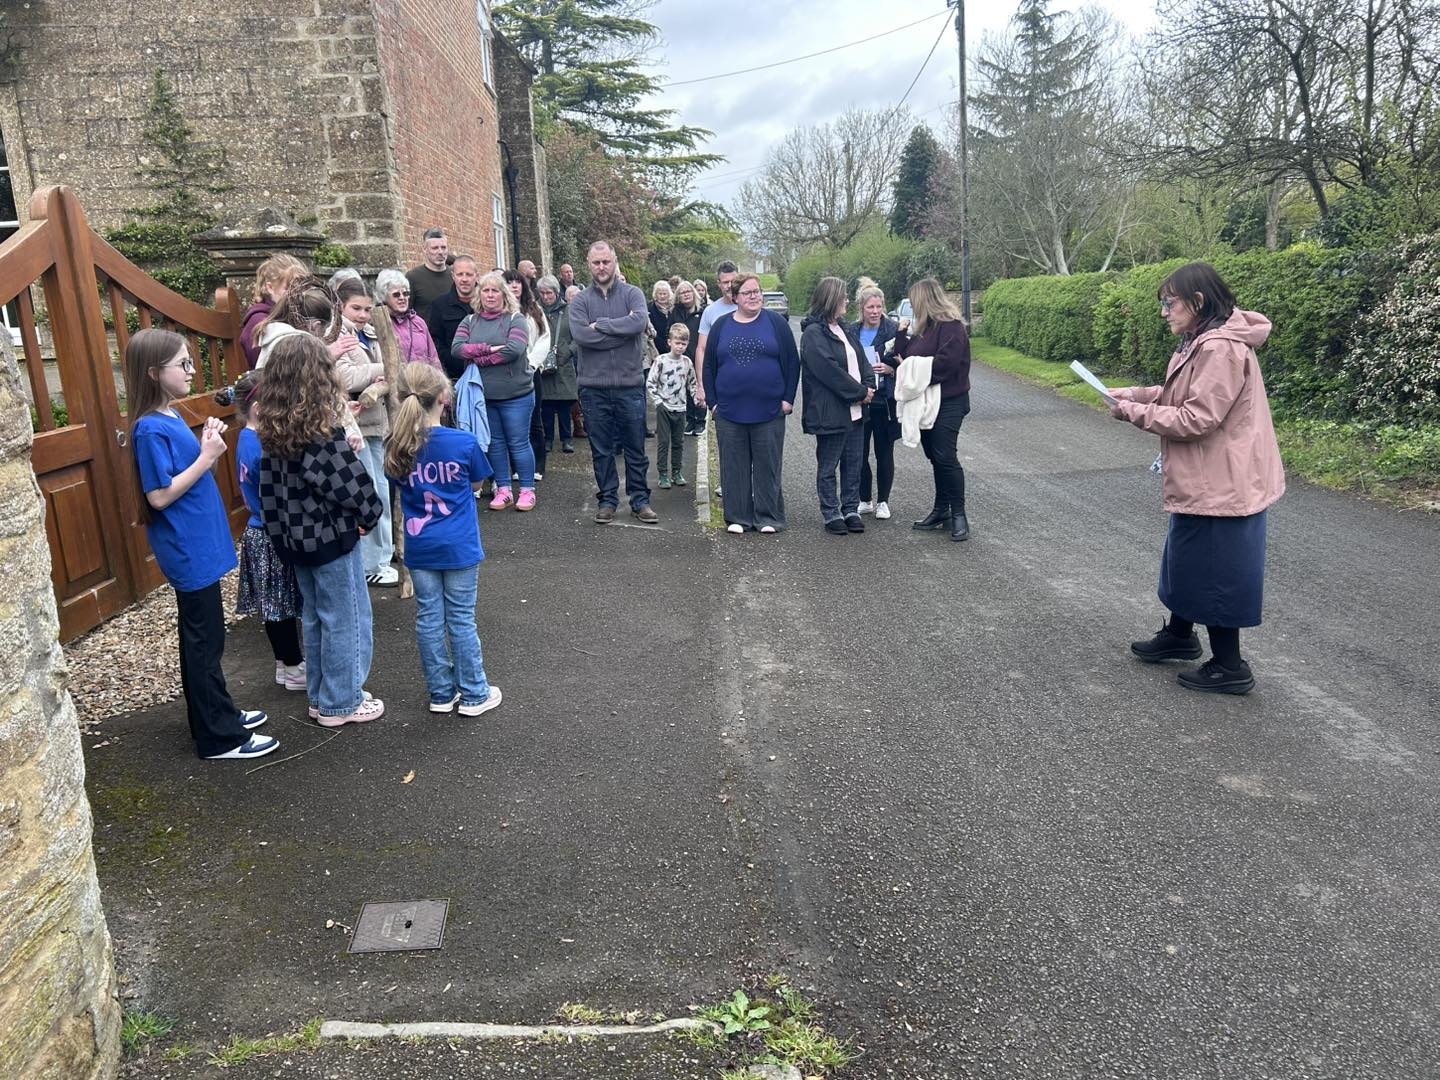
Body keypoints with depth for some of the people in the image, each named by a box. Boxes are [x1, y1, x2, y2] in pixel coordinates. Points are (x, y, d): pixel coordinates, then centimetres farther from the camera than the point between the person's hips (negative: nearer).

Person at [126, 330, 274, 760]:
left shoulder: (171, 417, 7)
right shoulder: (151, 428, -19)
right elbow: (159, 496, -21)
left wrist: (206, 446, 0)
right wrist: (207, 458, -20)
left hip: (198, 546, 9)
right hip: (188, 551, -9)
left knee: (202, 638, 19)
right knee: (205, 642, 0)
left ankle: (219, 714, 33)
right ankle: (220, 738, 10)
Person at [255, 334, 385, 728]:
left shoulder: (272, 431, 1)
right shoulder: (323, 433, -21)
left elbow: (270, 488, 8)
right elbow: (351, 484, -19)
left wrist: (280, 533, 14)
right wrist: (369, 515, -4)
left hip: (296, 540, 8)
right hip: (332, 538, -7)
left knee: (314, 618, 19)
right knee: (345, 621, 6)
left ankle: (321, 696, 31)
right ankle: (341, 703, 16)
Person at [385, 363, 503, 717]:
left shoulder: (397, 447, -6)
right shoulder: (463, 443, -15)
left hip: (419, 548, 3)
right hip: (458, 547, -3)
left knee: (429, 619, 11)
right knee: (461, 620, 6)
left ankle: (441, 693, 22)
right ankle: (474, 694, 16)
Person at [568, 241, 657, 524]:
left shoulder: (632, 294, 2)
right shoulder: (580, 302, 3)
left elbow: (640, 322, -19)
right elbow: (581, 335, -15)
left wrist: (601, 324, -14)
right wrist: (622, 328, -14)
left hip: (630, 385, -1)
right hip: (593, 387, 1)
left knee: (635, 448, 8)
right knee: (601, 450, 10)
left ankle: (640, 499, 20)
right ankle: (607, 499, 22)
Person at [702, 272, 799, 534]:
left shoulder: (776, 323, 2)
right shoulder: (721, 325, 7)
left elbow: (792, 362, 2)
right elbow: (709, 366, 9)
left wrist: (788, 398, -4)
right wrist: (712, 401, 3)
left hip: (769, 410, -1)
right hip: (730, 411, 2)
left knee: (767, 465, 4)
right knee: (734, 467, 6)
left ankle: (768, 517, 13)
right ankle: (737, 517, 16)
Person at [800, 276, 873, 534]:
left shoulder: (845, 329, 14)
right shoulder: (813, 334, -13)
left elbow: (861, 360, 14)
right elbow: (830, 371, -19)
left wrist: (867, 387, -5)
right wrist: (860, 392, -14)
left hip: (855, 411, 8)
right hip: (830, 413, -8)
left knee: (853, 464, 12)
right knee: (828, 467, 4)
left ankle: (851, 510, 22)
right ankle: (831, 514, 13)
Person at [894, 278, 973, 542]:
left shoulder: (951, 326, -14)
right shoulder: (925, 327, 15)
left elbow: (945, 362, -25)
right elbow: (905, 355, 14)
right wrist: (901, 332, 3)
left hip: (948, 402, -9)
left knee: (945, 456, -10)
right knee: (934, 456, 13)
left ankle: (958, 514, 0)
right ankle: (941, 510, 21)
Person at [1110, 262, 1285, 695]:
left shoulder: (1221, 349, -23)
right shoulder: (1202, 342, 9)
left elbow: (1197, 419, -25)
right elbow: (1183, 396, 15)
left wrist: (1134, 412, -17)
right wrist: (1134, 394, 3)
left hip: (1220, 485, -11)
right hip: (1203, 480, 11)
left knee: (1214, 570, 2)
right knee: (1188, 558, 23)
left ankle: (1229, 667, 16)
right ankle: (1179, 635, 42)